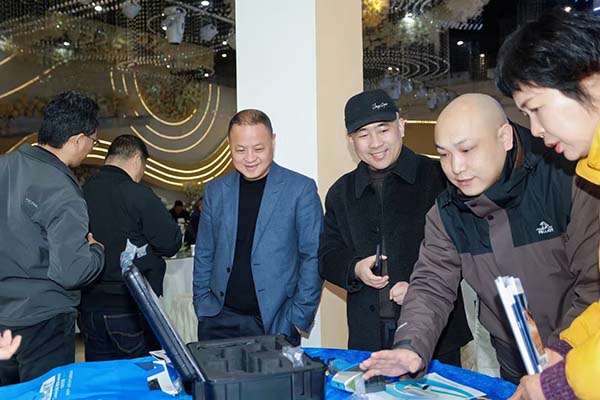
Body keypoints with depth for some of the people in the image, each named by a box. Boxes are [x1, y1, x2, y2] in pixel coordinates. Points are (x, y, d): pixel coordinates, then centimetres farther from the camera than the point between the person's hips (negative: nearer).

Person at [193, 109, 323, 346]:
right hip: (220, 322, 3)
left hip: (276, 324, -3)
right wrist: (203, 308, 4)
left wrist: (298, 318, -8)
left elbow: (313, 257, -4)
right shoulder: (215, 191, 7)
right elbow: (204, 256, 12)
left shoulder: (301, 189, -4)